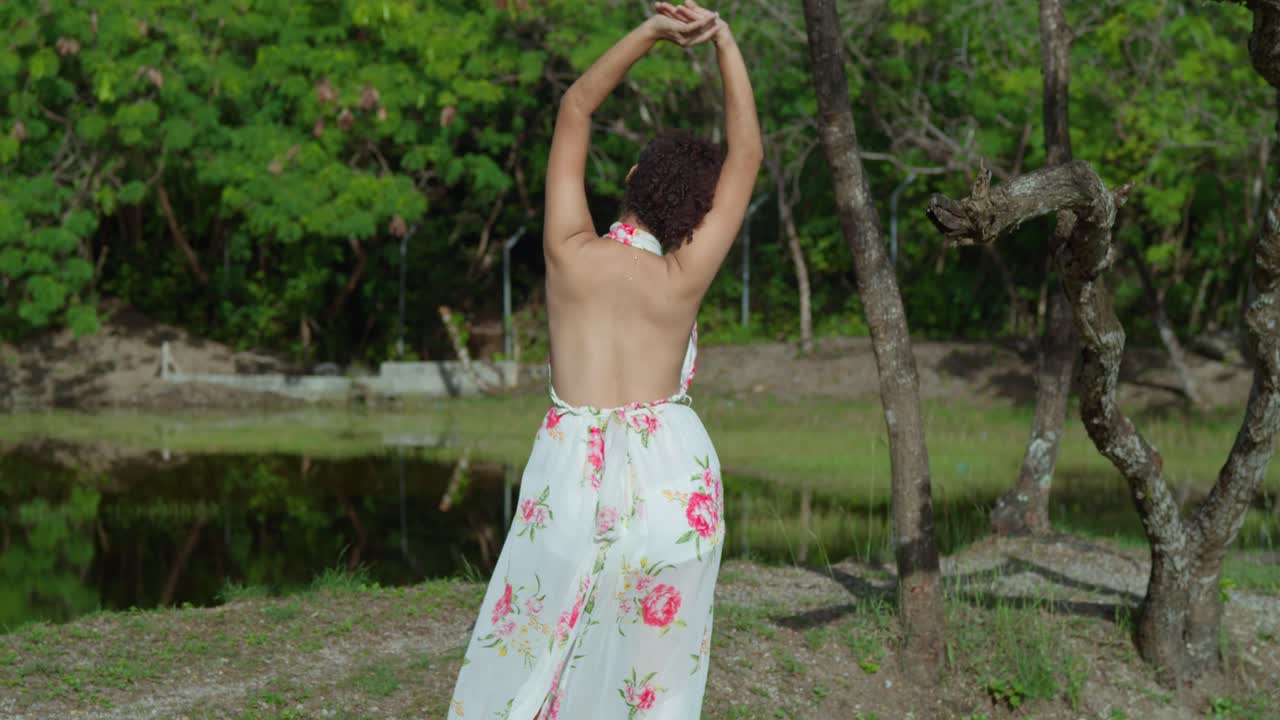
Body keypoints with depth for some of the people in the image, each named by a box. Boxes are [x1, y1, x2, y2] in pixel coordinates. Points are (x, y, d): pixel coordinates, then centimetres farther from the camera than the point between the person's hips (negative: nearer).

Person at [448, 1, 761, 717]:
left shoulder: (570, 253, -5)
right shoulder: (685, 278, -7)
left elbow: (576, 108, 4)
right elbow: (748, 153, 0)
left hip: (575, 476, 0)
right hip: (674, 479, 0)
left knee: (529, 658, 10)